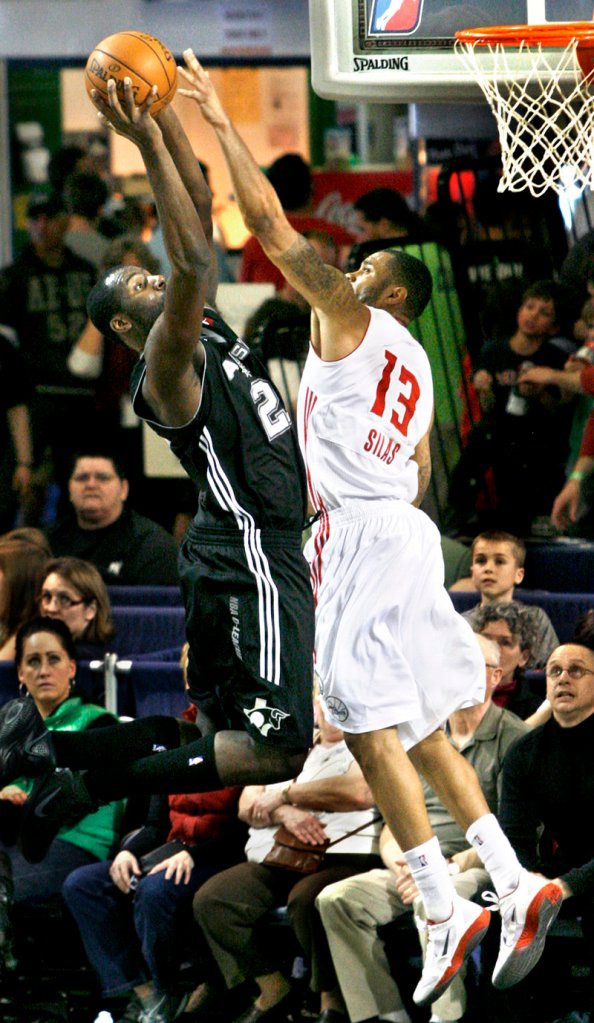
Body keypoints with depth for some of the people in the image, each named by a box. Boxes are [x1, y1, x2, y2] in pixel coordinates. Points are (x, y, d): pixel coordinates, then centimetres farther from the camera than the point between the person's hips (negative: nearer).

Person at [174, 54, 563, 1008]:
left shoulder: (352, 321, 0)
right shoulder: (417, 369, 24)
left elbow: (271, 225, -5)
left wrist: (220, 121, -2)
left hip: (360, 533, -9)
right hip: (403, 532, 9)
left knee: (371, 728, -11)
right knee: (419, 732, 12)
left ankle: (446, 910, -17)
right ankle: (517, 883, 3)